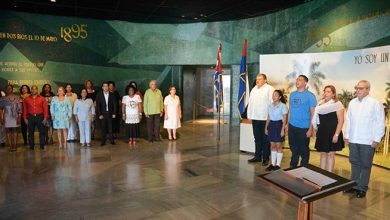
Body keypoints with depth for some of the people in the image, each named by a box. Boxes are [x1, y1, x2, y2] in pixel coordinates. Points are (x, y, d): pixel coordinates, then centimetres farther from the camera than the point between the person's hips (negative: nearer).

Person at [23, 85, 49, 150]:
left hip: (40, 117, -1)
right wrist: (25, 118, 2)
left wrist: (45, 118, -8)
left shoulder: (42, 99, 2)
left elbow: (45, 108, -1)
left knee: (42, 131, 0)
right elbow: (25, 109, 8)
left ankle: (42, 146, 8)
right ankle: (31, 146, 14)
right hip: (30, 117, 1)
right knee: (31, 132, 6)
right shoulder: (26, 99, 7)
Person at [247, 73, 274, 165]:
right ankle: (257, 156, 25)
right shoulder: (254, 89, 15)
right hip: (255, 118, 6)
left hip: (265, 119, -6)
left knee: (265, 140, 4)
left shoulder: (270, 89, -7)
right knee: (257, 139, 14)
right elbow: (250, 103, 17)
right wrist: (249, 115, 13)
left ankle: (265, 158, 14)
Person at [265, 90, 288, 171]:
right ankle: (272, 164, 19)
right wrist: (266, 127, 11)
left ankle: (278, 164, 12)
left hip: (279, 125, -6)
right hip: (271, 125, 6)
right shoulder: (270, 106, 9)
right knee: (273, 145, 11)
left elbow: (284, 119, -10)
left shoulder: (283, 106, -9)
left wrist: (282, 129, -16)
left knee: (278, 146, 2)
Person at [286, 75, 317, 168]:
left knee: (304, 150, 9)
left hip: (304, 128, -4)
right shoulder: (292, 94, 8)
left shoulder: (310, 95, -7)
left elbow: (313, 113, -9)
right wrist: (287, 124, 11)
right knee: (294, 148, 16)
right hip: (292, 126, 5)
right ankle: (292, 166, 31)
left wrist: (310, 129, -13)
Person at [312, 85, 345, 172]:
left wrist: (336, 134, -15)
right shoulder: (320, 103, 7)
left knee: (330, 154, 4)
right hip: (322, 133, 5)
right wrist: (316, 129, 11)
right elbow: (316, 118, 17)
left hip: (332, 133, -4)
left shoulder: (337, 104, -7)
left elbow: (341, 120, -11)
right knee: (323, 154, 11)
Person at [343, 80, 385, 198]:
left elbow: (380, 123, -8)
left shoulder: (375, 103, -8)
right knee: (354, 163, 14)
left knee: (365, 165, 8)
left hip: (368, 141, -4)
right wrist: (347, 135, 8)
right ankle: (354, 185, 26)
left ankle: (362, 188, 20)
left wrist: (377, 139, -10)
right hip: (353, 140, 4)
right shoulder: (352, 103, 6)